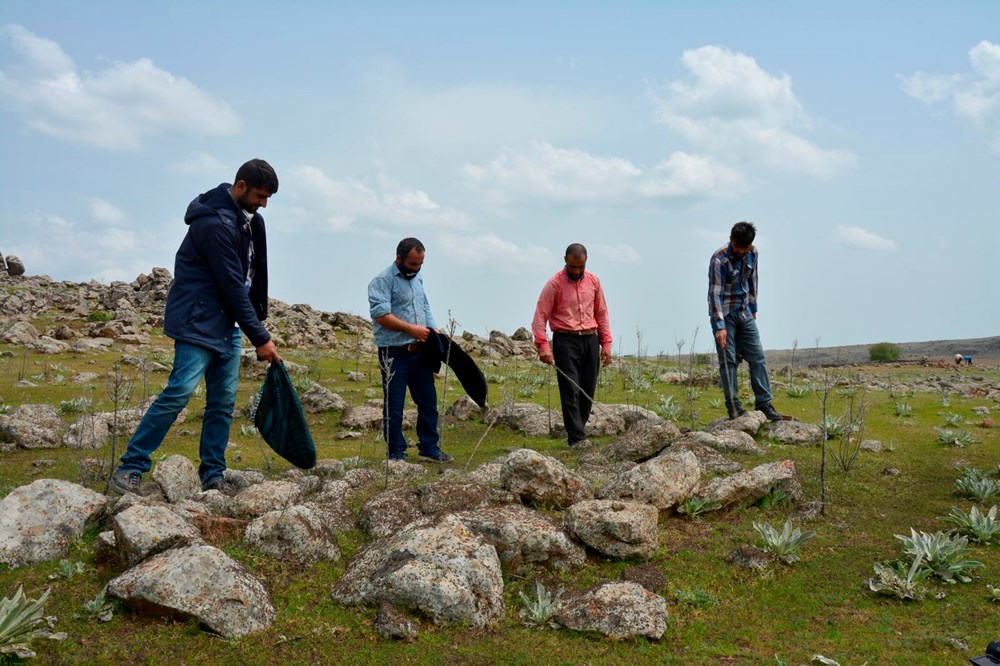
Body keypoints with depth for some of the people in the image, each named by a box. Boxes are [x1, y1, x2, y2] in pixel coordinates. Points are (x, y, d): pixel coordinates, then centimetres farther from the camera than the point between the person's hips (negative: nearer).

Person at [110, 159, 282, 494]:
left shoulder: (247, 219, 10)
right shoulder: (215, 222, -19)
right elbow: (232, 286, -21)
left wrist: (256, 324, 11)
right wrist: (260, 338, -18)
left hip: (227, 324, 9)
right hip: (198, 322, -9)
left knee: (223, 401, 6)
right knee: (180, 391, -15)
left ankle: (213, 475, 12)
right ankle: (130, 469, -7)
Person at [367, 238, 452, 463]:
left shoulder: (417, 278, 15)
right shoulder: (382, 281, -10)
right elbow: (380, 315, -21)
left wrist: (434, 330, 7)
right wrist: (411, 329, -20)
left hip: (420, 351, 7)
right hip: (394, 354, -7)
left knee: (428, 401, 12)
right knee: (394, 406, 2)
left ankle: (429, 448, 24)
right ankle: (396, 454, 12)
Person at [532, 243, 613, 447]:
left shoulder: (593, 281, 10)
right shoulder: (554, 284, -4)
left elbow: (601, 314, 16)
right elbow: (540, 316, -7)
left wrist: (606, 343, 9)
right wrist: (543, 347, -18)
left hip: (590, 340, 4)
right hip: (566, 340, -4)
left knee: (588, 390, 4)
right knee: (570, 389, -9)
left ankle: (577, 431, 16)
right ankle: (576, 437, -7)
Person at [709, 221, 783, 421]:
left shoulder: (752, 253, 0)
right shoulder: (719, 259, -19)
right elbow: (715, 293, -22)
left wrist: (753, 307, 18)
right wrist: (720, 326, -27)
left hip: (744, 312, 6)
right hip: (724, 313, -6)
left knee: (757, 357, 2)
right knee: (728, 360, -4)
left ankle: (763, 403, 6)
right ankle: (733, 406, 2)